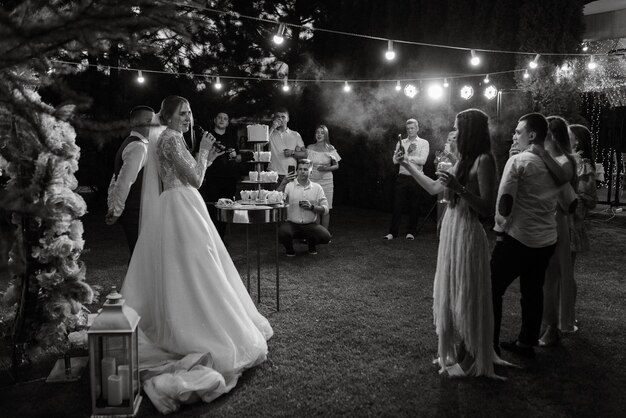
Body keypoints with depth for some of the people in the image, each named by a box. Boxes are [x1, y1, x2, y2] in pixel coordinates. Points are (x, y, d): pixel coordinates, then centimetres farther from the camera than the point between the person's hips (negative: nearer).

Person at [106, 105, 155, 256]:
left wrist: (113, 208, 18)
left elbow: (116, 180, 20)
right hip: (136, 213, -10)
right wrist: (116, 211, -15)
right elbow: (125, 181, -22)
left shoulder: (130, 144, 17)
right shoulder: (139, 147, -15)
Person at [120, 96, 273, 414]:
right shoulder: (171, 139, -13)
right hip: (181, 212, -10)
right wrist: (203, 152, -5)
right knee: (193, 272, -6)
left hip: (177, 211, 10)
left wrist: (206, 159, 15)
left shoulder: (169, 139, 17)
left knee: (174, 273, 14)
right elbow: (194, 180, -17)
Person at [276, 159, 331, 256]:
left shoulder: (317, 188, 6)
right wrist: (283, 183, -27)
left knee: (326, 236, -24)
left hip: (310, 225, 2)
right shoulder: (289, 186, 1)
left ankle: (312, 244, 13)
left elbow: (325, 209, 3)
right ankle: (289, 248, 4)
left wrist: (312, 207, -15)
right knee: (282, 233, -33)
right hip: (292, 224, -1)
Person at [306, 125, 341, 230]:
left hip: (326, 181, 0)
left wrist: (327, 168, -12)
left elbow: (336, 166, 6)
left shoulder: (330, 149, 3)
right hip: (312, 181, 1)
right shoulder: (310, 148, 5)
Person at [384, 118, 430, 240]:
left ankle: (411, 232, 17)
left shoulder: (424, 143, 3)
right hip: (402, 177, 2)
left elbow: (422, 160, -11)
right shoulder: (401, 143, 11)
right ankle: (393, 232, 6)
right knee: (397, 205, -1)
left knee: (414, 207, 4)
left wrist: (407, 157, -21)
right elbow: (395, 160, 0)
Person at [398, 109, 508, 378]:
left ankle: (472, 361, 20)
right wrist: (407, 165, 23)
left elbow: (488, 209, -19)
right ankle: (456, 353, 31)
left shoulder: (483, 160, -14)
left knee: (466, 298, 3)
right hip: (451, 230, 9)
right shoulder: (464, 160, 11)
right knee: (449, 295, 16)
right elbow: (434, 188, 21)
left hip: (467, 234, -9)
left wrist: (459, 189, -30)